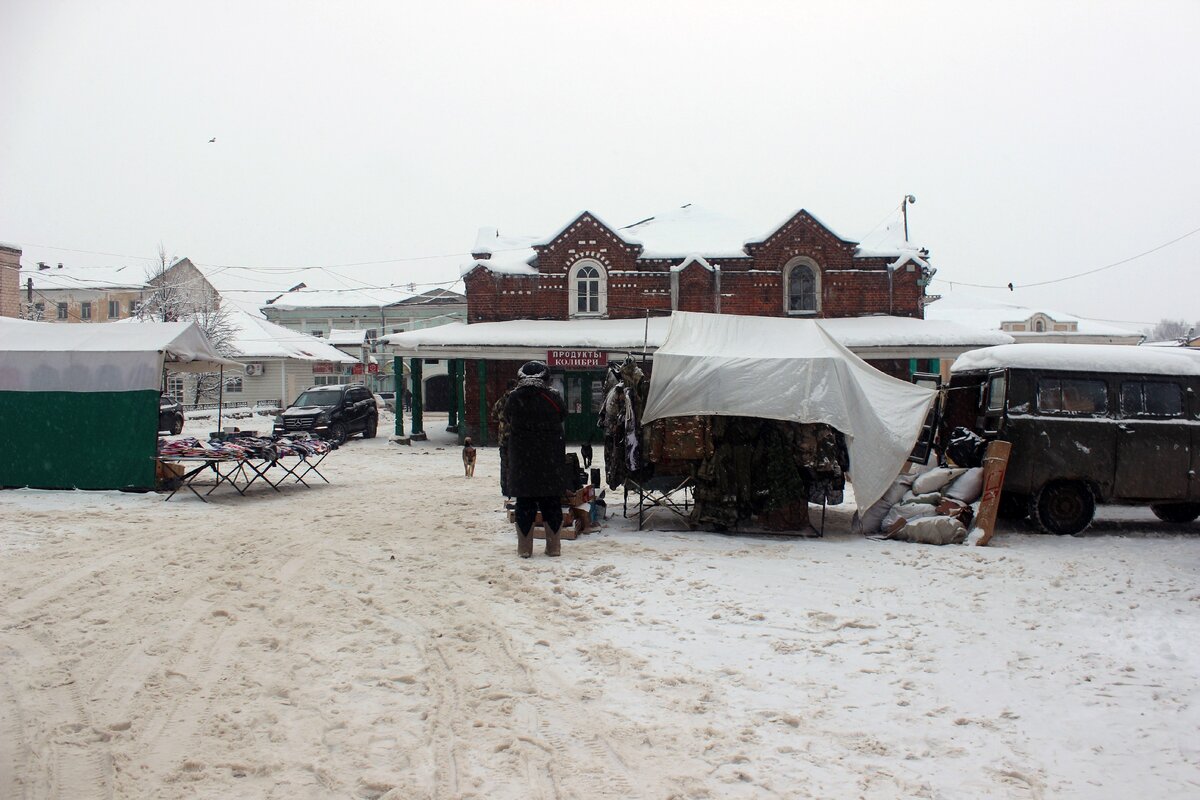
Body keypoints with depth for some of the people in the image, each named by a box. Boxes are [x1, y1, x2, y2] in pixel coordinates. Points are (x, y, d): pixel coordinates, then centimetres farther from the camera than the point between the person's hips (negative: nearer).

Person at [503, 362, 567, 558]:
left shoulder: (513, 399, -6)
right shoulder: (553, 398, -8)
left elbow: (507, 420, 7)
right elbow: (563, 415, 7)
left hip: (521, 459, 0)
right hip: (550, 459, 0)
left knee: (524, 501, 7)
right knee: (551, 501, 9)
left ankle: (525, 547, 8)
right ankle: (553, 546, 13)